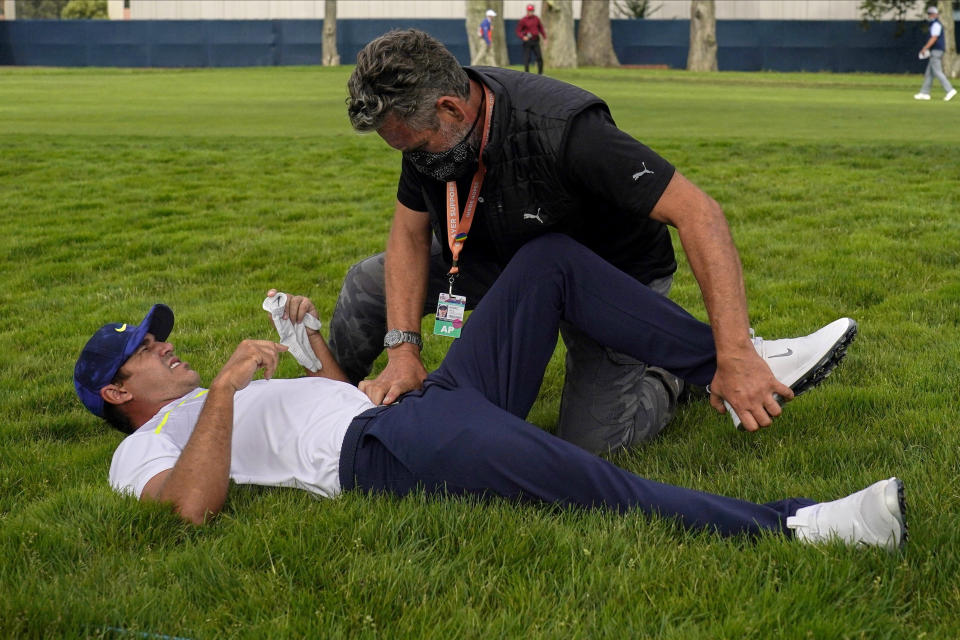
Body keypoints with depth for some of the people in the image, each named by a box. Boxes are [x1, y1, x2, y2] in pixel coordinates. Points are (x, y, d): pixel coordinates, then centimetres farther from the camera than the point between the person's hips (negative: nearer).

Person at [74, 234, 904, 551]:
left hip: (429, 397, 9)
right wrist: (224, 388, -15)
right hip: (380, 451, -9)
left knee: (549, 258, 6)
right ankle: (787, 527, -41)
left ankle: (734, 366, 0)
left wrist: (313, 337, 24)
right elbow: (194, 505, -14)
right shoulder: (146, 449, 10)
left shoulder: (225, 407, 35)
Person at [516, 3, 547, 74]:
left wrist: (544, 37, 13)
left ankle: (540, 73, 14)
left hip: (536, 41, 5)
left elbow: (541, 28, 19)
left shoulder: (536, 18, 9)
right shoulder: (522, 20, -6)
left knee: (539, 57, 4)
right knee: (527, 58, -4)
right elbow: (518, 31, -6)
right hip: (527, 41, -5)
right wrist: (523, 37, -24)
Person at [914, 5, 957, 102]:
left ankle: (950, 90, -16)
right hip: (935, 51, 11)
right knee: (929, 73, 10)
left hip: (936, 51, -11)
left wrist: (924, 49, -22)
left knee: (937, 72, -13)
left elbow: (934, 38, -21)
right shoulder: (936, 24, 20)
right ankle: (925, 93, 12)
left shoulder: (936, 24, -12)